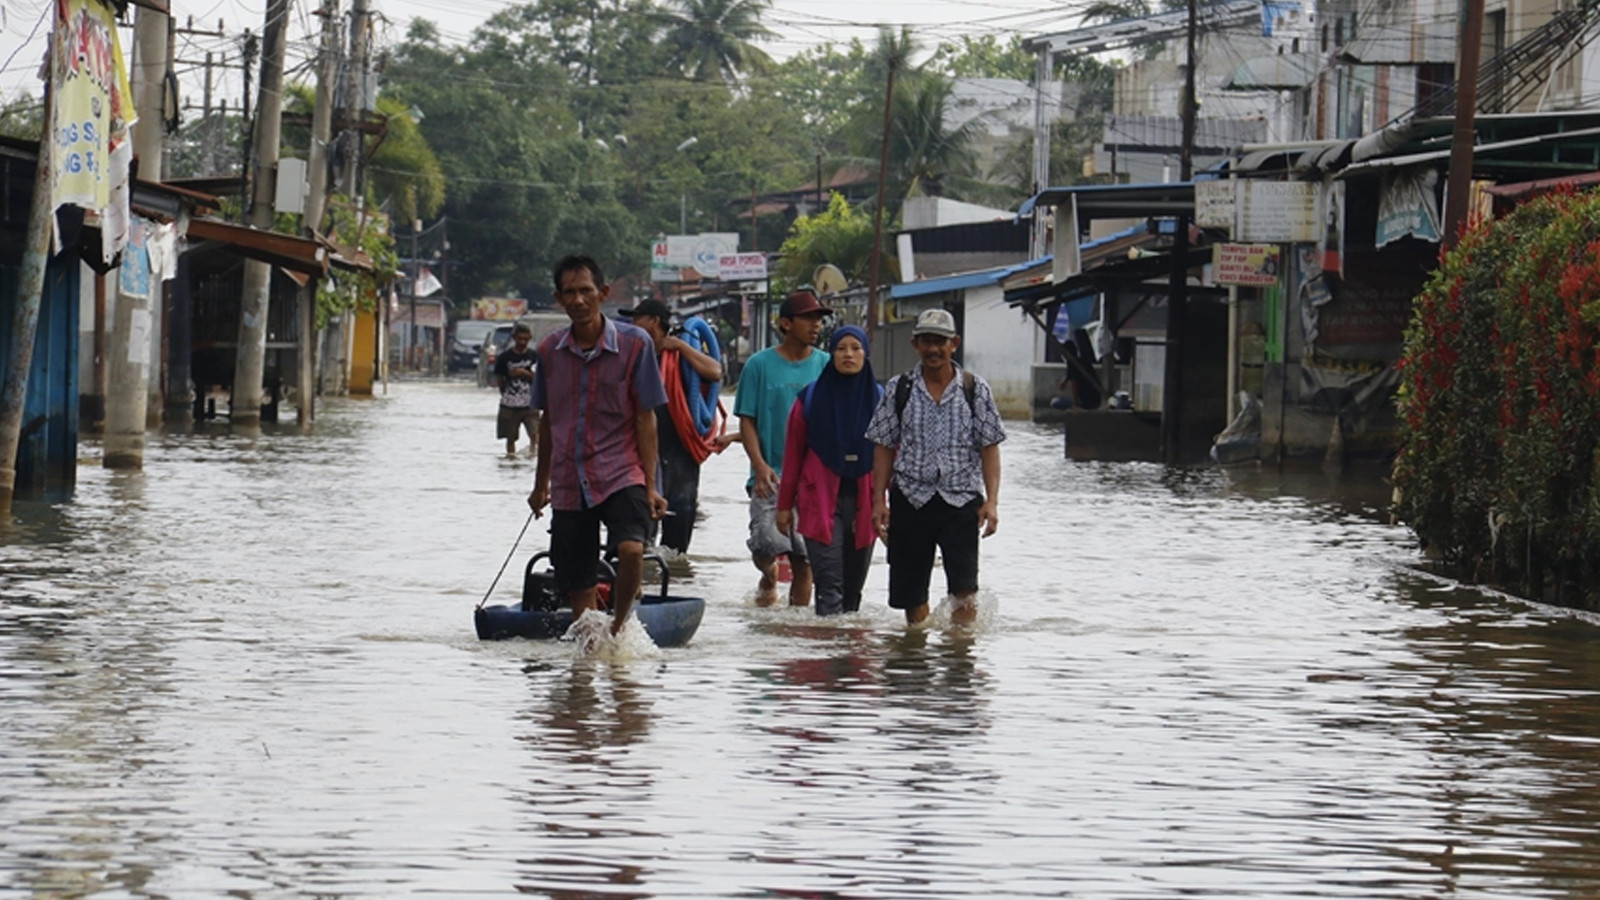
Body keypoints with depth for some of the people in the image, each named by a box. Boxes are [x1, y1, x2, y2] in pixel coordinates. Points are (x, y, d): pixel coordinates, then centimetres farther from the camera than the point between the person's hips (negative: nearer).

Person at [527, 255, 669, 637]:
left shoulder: (633, 343, -4)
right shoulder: (550, 350, 6)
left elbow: (645, 418, -2)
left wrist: (650, 486, -6)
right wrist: (541, 484, 23)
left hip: (620, 475, -3)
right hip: (569, 483, 4)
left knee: (632, 550, -28)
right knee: (578, 591, 4)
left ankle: (618, 628, -6)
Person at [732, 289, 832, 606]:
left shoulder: (826, 365, 7)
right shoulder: (760, 364, 2)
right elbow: (747, 421, 2)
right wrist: (760, 465, -12)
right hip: (771, 477, -2)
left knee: (804, 557, 0)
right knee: (767, 543, -17)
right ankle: (769, 576, 16)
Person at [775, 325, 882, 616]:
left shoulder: (879, 399, 4)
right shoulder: (812, 398, 1)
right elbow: (793, 454, 7)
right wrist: (785, 505, 8)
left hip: (864, 502, 2)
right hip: (822, 500, -2)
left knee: (853, 584, 9)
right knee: (829, 584, -12)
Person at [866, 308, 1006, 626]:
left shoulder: (975, 390, 3)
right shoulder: (898, 390, 5)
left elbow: (989, 447, 4)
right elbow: (884, 447, 8)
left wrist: (991, 501, -5)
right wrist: (879, 500, 1)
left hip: (961, 499, -1)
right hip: (911, 500, 1)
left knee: (964, 588, -14)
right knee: (911, 591, 5)